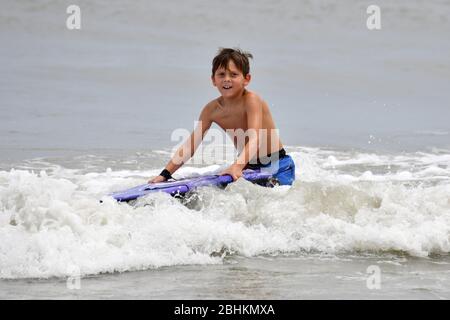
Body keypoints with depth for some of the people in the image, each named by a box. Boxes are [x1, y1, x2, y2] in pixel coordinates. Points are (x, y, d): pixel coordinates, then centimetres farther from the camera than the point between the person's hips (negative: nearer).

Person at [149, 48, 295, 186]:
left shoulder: (251, 100, -21)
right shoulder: (212, 109, -5)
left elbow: (255, 139, -34)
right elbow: (190, 145, -4)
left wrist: (237, 167, -51)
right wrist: (165, 174, -14)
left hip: (277, 167, -5)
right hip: (249, 168, 5)